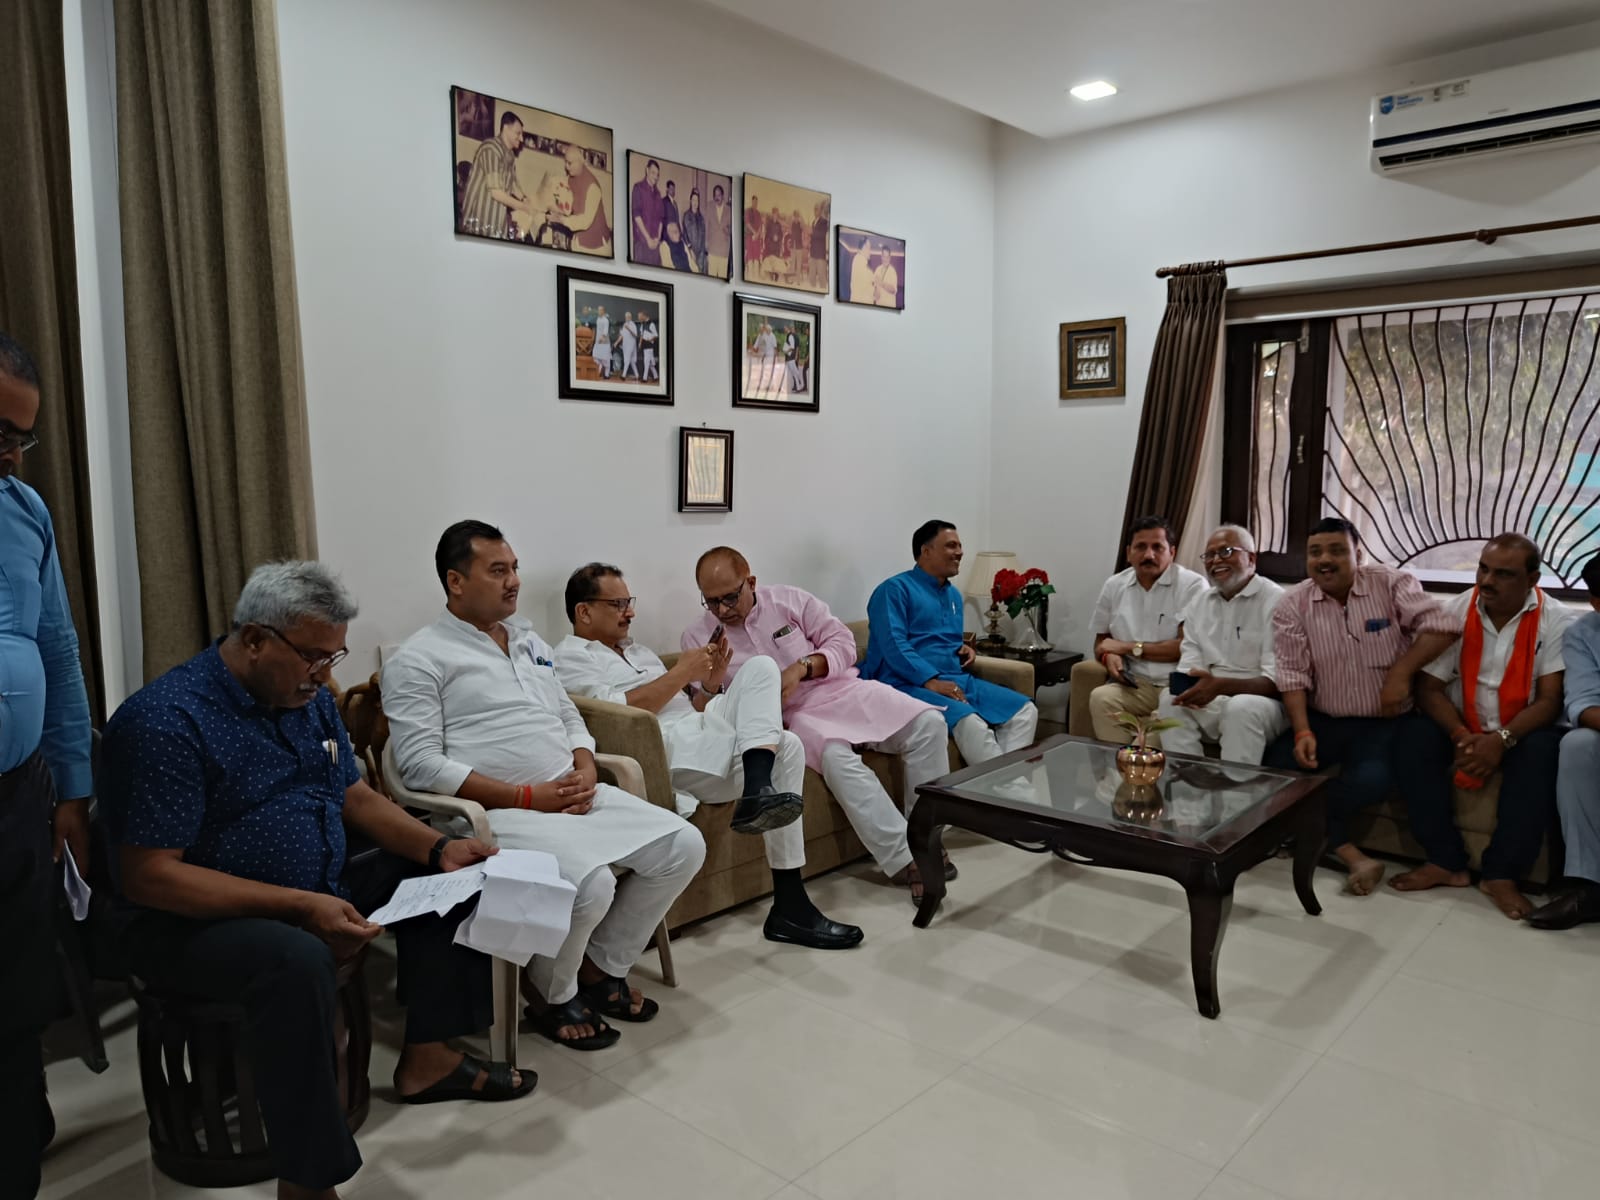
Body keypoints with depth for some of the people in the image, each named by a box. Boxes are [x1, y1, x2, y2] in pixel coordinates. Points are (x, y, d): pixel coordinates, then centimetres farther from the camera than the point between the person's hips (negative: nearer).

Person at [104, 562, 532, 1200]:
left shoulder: (310, 697, 4)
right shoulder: (166, 718, -21)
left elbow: (357, 797, 11)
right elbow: (148, 877, -25)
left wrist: (439, 846, -6)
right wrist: (301, 907, -31)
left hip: (318, 897, 9)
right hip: (195, 920, -8)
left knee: (446, 879, 5)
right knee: (297, 960, -37)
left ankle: (426, 1057, 12)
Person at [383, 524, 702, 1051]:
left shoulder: (528, 641, 20)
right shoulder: (418, 660, -4)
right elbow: (420, 764, -13)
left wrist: (586, 770, 0)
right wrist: (529, 797, -17)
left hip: (577, 794, 8)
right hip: (501, 812, -7)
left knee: (684, 846, -6)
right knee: (590, 885, -31)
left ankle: (601, 967, 12)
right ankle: (552, 994, 2)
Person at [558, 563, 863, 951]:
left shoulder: (640, 652, 31)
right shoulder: (571, 657, 6)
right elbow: (618, 712, -12)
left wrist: (709, 684, 6)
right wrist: (680, 672, -8)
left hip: (701, 738, 8)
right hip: (662, 749, -8)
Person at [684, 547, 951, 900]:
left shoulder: (790, 600, 3)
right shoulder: (696, 638, 3)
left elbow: (843, 642, 1)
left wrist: (802, 668, -16)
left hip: (843, 691, 3)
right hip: (791, 717, -2)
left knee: (928, 723, -19)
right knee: (838, 759, -36)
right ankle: (905, 860, -30)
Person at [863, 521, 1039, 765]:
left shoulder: (953, 595, 23)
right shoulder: (895, 589, -4)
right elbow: (894, 646, -16)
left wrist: (963, 649, 12)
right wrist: (931, 680, -26)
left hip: (956, 680, 9)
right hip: (909, 684, -9)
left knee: (1024, 710, -8)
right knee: (970, 722, -35)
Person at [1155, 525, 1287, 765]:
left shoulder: (1275, 601, -10)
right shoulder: (1198, 604, 11)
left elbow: (1278, 681, -18)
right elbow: (1190, 666, 5)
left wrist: (1220, 686, -32)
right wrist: (1191, 688, -21)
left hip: (1266, 702, -5)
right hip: (1212, 700, 5)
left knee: (1242, 708, -35)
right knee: (1170, 698, -22)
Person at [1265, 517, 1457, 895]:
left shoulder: (1392, 584, -4)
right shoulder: (1292, 605, -1)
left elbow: (1440, 628, -13)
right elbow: (1293, 676, -6)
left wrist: (1400, 672, -22)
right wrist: (1303, 733, -18)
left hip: (1385, 722, -2)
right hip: (1323, 721, 2)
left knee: (1373, 778, -32)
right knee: (1279, 763, -25)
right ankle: (1347, 853, -15)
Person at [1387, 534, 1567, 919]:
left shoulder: (1553, 620, -9)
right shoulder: (1455, 611, -6)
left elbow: (1550, 700, -15)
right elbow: (1429, 688, -8)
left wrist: (1502, 739, -32)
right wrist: (1462, 737, -25)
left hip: (1522, 730, -2)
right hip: (1462, 725, 2)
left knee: (1542, 754, -34)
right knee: (1414, 742, -26)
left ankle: (1502, 873, -20)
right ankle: (1446, 861, -16)